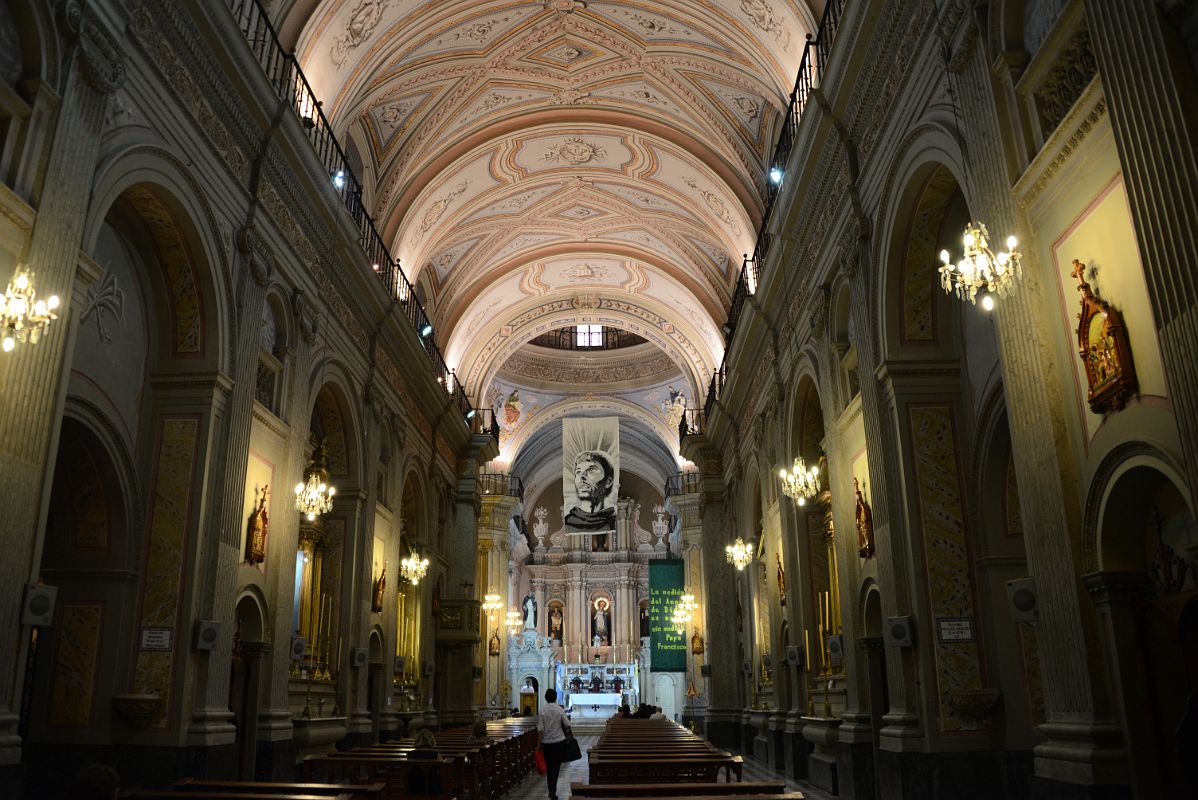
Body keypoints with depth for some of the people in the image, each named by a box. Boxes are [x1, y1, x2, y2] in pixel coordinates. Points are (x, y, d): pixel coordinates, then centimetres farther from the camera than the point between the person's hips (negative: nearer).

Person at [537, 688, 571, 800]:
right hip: (559, 741, -1)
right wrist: (567, 734, 18)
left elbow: (540, 729, -8)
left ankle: (551, 790, 23)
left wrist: (539, 742, 0)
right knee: (556, 767, 2)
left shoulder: (542, 710, -7)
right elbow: (567, 725, -2)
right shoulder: (560, 709, -7)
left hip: (546, 742, 1)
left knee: (548, 766, 15)